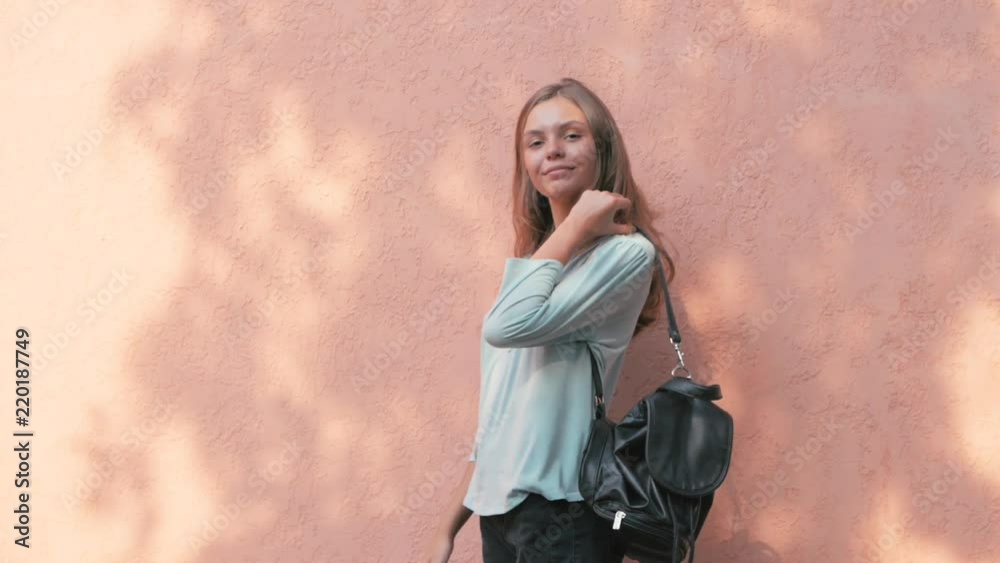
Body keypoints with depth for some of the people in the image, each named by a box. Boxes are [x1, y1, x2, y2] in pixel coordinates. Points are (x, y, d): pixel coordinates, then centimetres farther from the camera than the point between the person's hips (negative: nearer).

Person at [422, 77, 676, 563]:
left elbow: (510, 325, -25)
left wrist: (579, 225, -13)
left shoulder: (626, 252, -10)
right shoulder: (534, 265, 12)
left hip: (562, 513, -7)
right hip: (499, 509, 7)